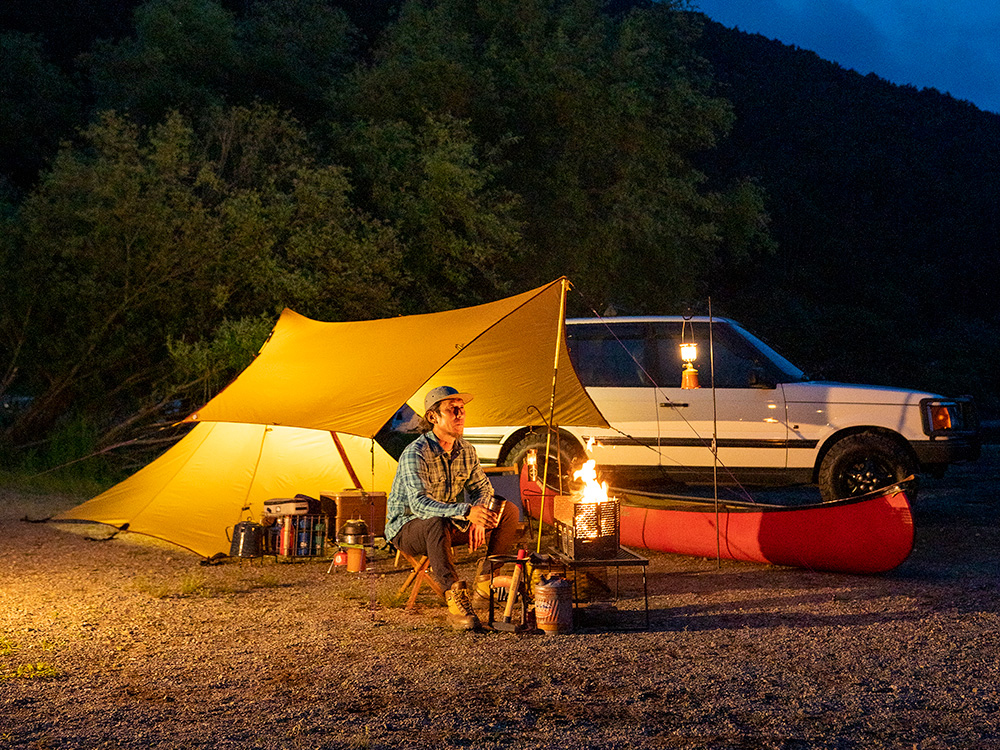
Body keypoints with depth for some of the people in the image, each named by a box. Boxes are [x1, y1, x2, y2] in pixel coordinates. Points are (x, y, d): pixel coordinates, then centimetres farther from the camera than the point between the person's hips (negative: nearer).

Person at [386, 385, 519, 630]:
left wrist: (478, 518, -16)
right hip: (407, 527, -7)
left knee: (508, 512, -4)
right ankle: (455, 599, -39)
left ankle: (485, 585, -4)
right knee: (437, 524, -43)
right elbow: (419, 503, -36)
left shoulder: (465, 450, -1)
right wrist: (467, 512, -48)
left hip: (451, 523, 7)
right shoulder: (415, 453, -24)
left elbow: (482, 488, 8)